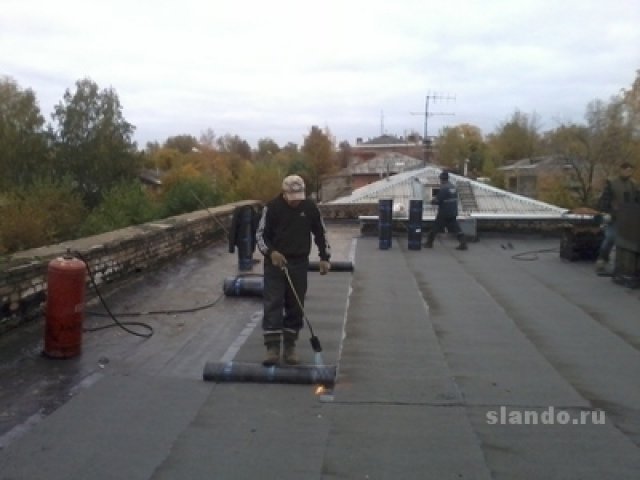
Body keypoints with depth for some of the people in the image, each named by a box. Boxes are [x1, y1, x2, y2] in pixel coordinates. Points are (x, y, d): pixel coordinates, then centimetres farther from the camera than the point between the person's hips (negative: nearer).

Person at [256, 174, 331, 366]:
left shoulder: (310, 207, 0)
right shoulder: (272, 207, -7)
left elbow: (321, 233, 11)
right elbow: (260, 234, -4)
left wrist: (324, 257, 4)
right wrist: (271, 252, -21)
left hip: (299, 264, 2)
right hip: (275, 263, -2)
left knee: (296, 307, 5)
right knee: (272, 305, -8)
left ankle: (290, 347, 16)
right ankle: (273, 347, -4)